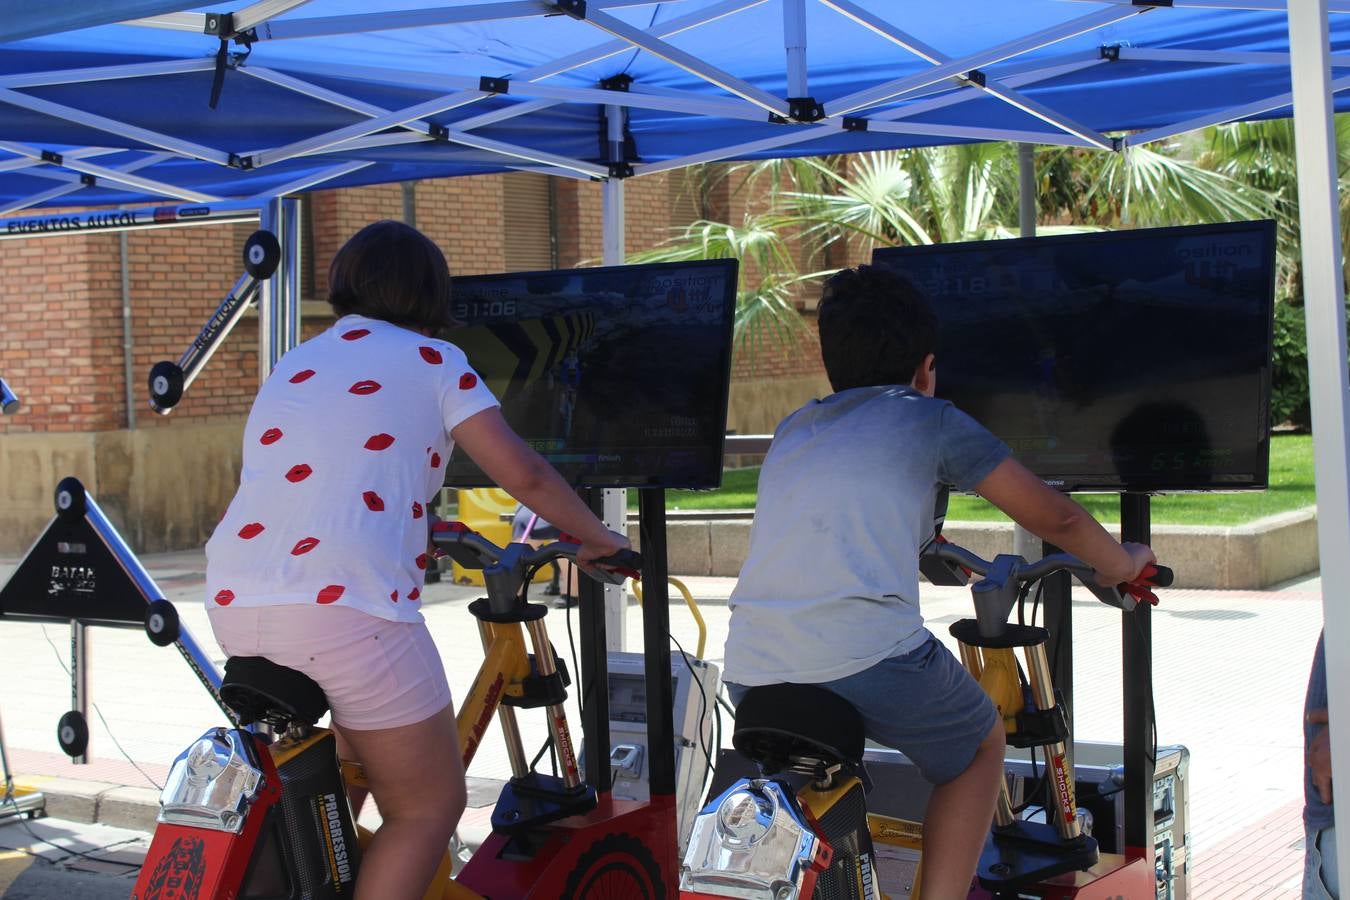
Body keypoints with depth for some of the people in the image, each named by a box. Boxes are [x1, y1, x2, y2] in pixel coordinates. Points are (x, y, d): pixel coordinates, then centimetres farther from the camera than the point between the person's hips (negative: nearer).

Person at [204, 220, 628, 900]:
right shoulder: (432, 361, 8)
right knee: (430, 806, 8)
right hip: (346, 603, -7)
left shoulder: (291, 367, 25)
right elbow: (522, 473, 1)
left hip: (232, 603, 7)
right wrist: (596, 537, 17)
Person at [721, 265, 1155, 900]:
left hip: (751, 672, 5)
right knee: (980, 745, 23)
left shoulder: (792, 431, 25)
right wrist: (1121, 563, 36)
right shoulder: (928, 420, 11)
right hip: (870, 654, -5)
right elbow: (1054, 516, 17)